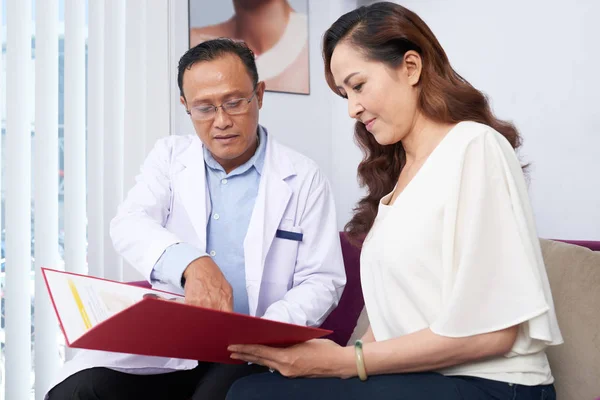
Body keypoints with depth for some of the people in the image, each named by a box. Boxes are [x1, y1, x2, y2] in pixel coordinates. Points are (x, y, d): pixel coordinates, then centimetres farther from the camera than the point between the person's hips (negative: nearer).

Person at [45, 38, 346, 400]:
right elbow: (130, 225, -9)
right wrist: (191, 264, -31)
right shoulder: (169, 155, 9)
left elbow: (322, 280, 1)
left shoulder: (303, 178, 2)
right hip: (162, 338, 3)